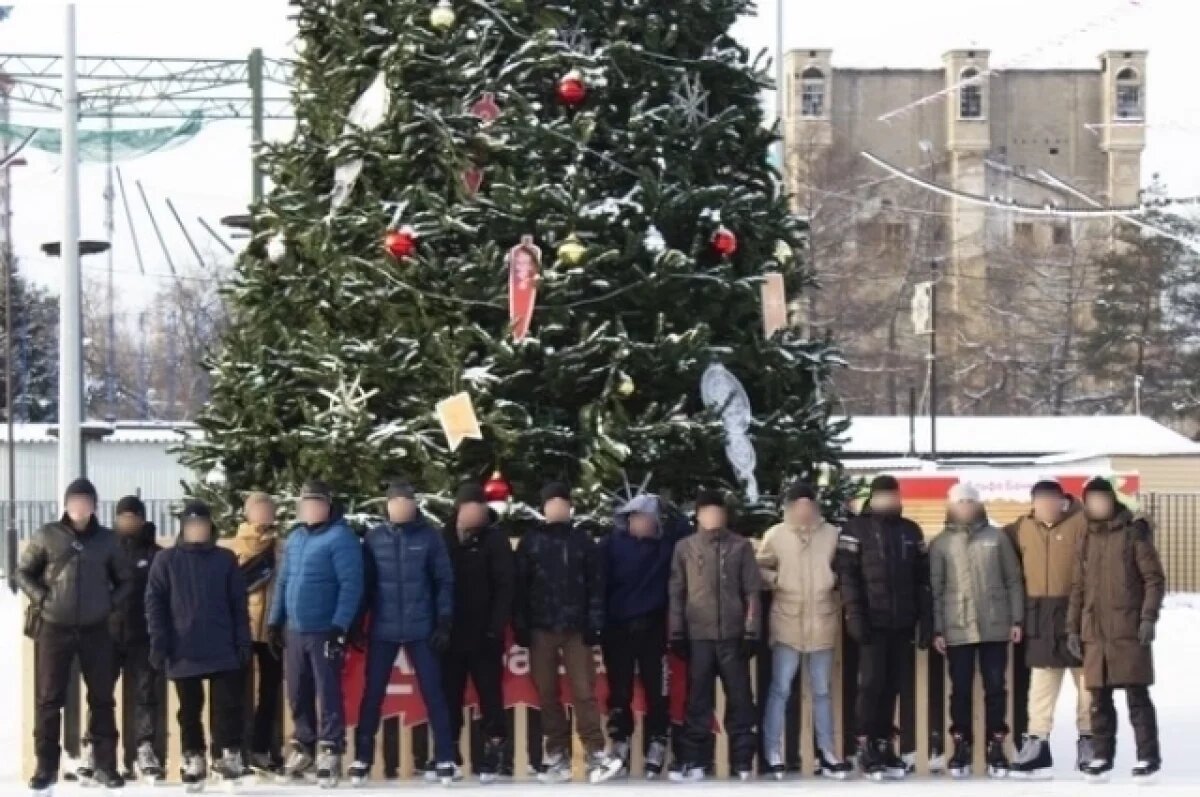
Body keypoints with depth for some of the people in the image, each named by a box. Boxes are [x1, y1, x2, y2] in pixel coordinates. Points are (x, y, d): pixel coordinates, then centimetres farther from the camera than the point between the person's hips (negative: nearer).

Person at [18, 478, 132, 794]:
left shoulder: (106, 540, 6)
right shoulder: (47, 536, 0)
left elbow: (125, 580, 14)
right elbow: (23, 572, 5)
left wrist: (110, 603, -1)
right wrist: (42, 598, -8)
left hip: (95, 630, 2)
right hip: (54, 628, -2)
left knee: (102, 697, 5)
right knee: (49, 698, 0)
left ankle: (104, 764, 12)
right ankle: (46, 765, 6)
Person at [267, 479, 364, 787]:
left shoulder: (340, 537, -10)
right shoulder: (294, 537, 13)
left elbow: (351, 585, -15)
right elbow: (283, 581, 19)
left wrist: (340, 625, -20)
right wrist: (274, 621, 15)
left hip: (325, 631, -7)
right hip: (294, 630, 7)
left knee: (328, 692, -4)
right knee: (298, 694, 12)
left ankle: (330, 751, 2)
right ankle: (302, 746, 24)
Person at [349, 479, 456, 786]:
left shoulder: (429, 537, -1)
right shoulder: (374, 538, 3)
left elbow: (444, 581, 1)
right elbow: (364, 583, 6)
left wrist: (444, 622, -5)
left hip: (421, 629, -1)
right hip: (383, 630, 1)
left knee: (432, 692, 2)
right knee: (372, 694, 4)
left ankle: (446, 759, 5)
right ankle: (362, 759, 10)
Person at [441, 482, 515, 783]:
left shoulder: (494, 539, -4)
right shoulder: (444, 538, 4)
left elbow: (505, 585, -7)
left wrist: (496, 627, -14)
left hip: (483, 634, -3)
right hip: (451, 633, 3)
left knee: (489, 693, 1)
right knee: (449, 694, 8)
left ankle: (494, 750, 4)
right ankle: (448, 751, 15)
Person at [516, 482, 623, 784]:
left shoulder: (582, 540, 7)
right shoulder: (531, 541, 7)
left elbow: (595, 584, 3)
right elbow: (519, 585, 3)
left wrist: (595, 624, -5)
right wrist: (520, 626, -4)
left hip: (576, 628, -1)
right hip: (540, 629, 1)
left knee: (583, 692, -7)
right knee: (547, 694, 2)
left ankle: (596, 753, -8)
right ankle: (557, 756, 6)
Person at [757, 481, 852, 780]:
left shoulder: (832, 534, -3)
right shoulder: (775, 535, -4)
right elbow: (761, 568, 5)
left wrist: (836, 581, -10)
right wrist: (775, 580, -12)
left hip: (822, 623, 2)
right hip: (787, 622, -2)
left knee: (822, 691, 13)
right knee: (780, 689, 0)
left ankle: (826, 753, 22)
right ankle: (773, 754, 6)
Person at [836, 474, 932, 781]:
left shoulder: (910, 531, 15)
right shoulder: (856, 530, 2)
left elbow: (922, 579, 14)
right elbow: (847, 575, -5)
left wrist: (925, 620, 7)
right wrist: (854, 616, -14)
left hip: (902, 622, 4)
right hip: (873, 621, -4)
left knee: (892, 686, 5)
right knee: (872, 683, -8)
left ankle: (884, 745, 10)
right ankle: (865, 746, -2)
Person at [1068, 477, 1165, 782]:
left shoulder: (1134, 534, 1)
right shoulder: (1087, 540, 15)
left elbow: (1154, 578, -3)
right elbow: (1078, 588, 17)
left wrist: (1148, 617, -13)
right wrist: (1073, 628, 11)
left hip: (1129, 630, -5)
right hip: (1095, 632, 5)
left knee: (1137, 695, -5)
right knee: (1099, 699, 6)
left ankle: (1149, 756, -1)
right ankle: (1102, 756, 14)